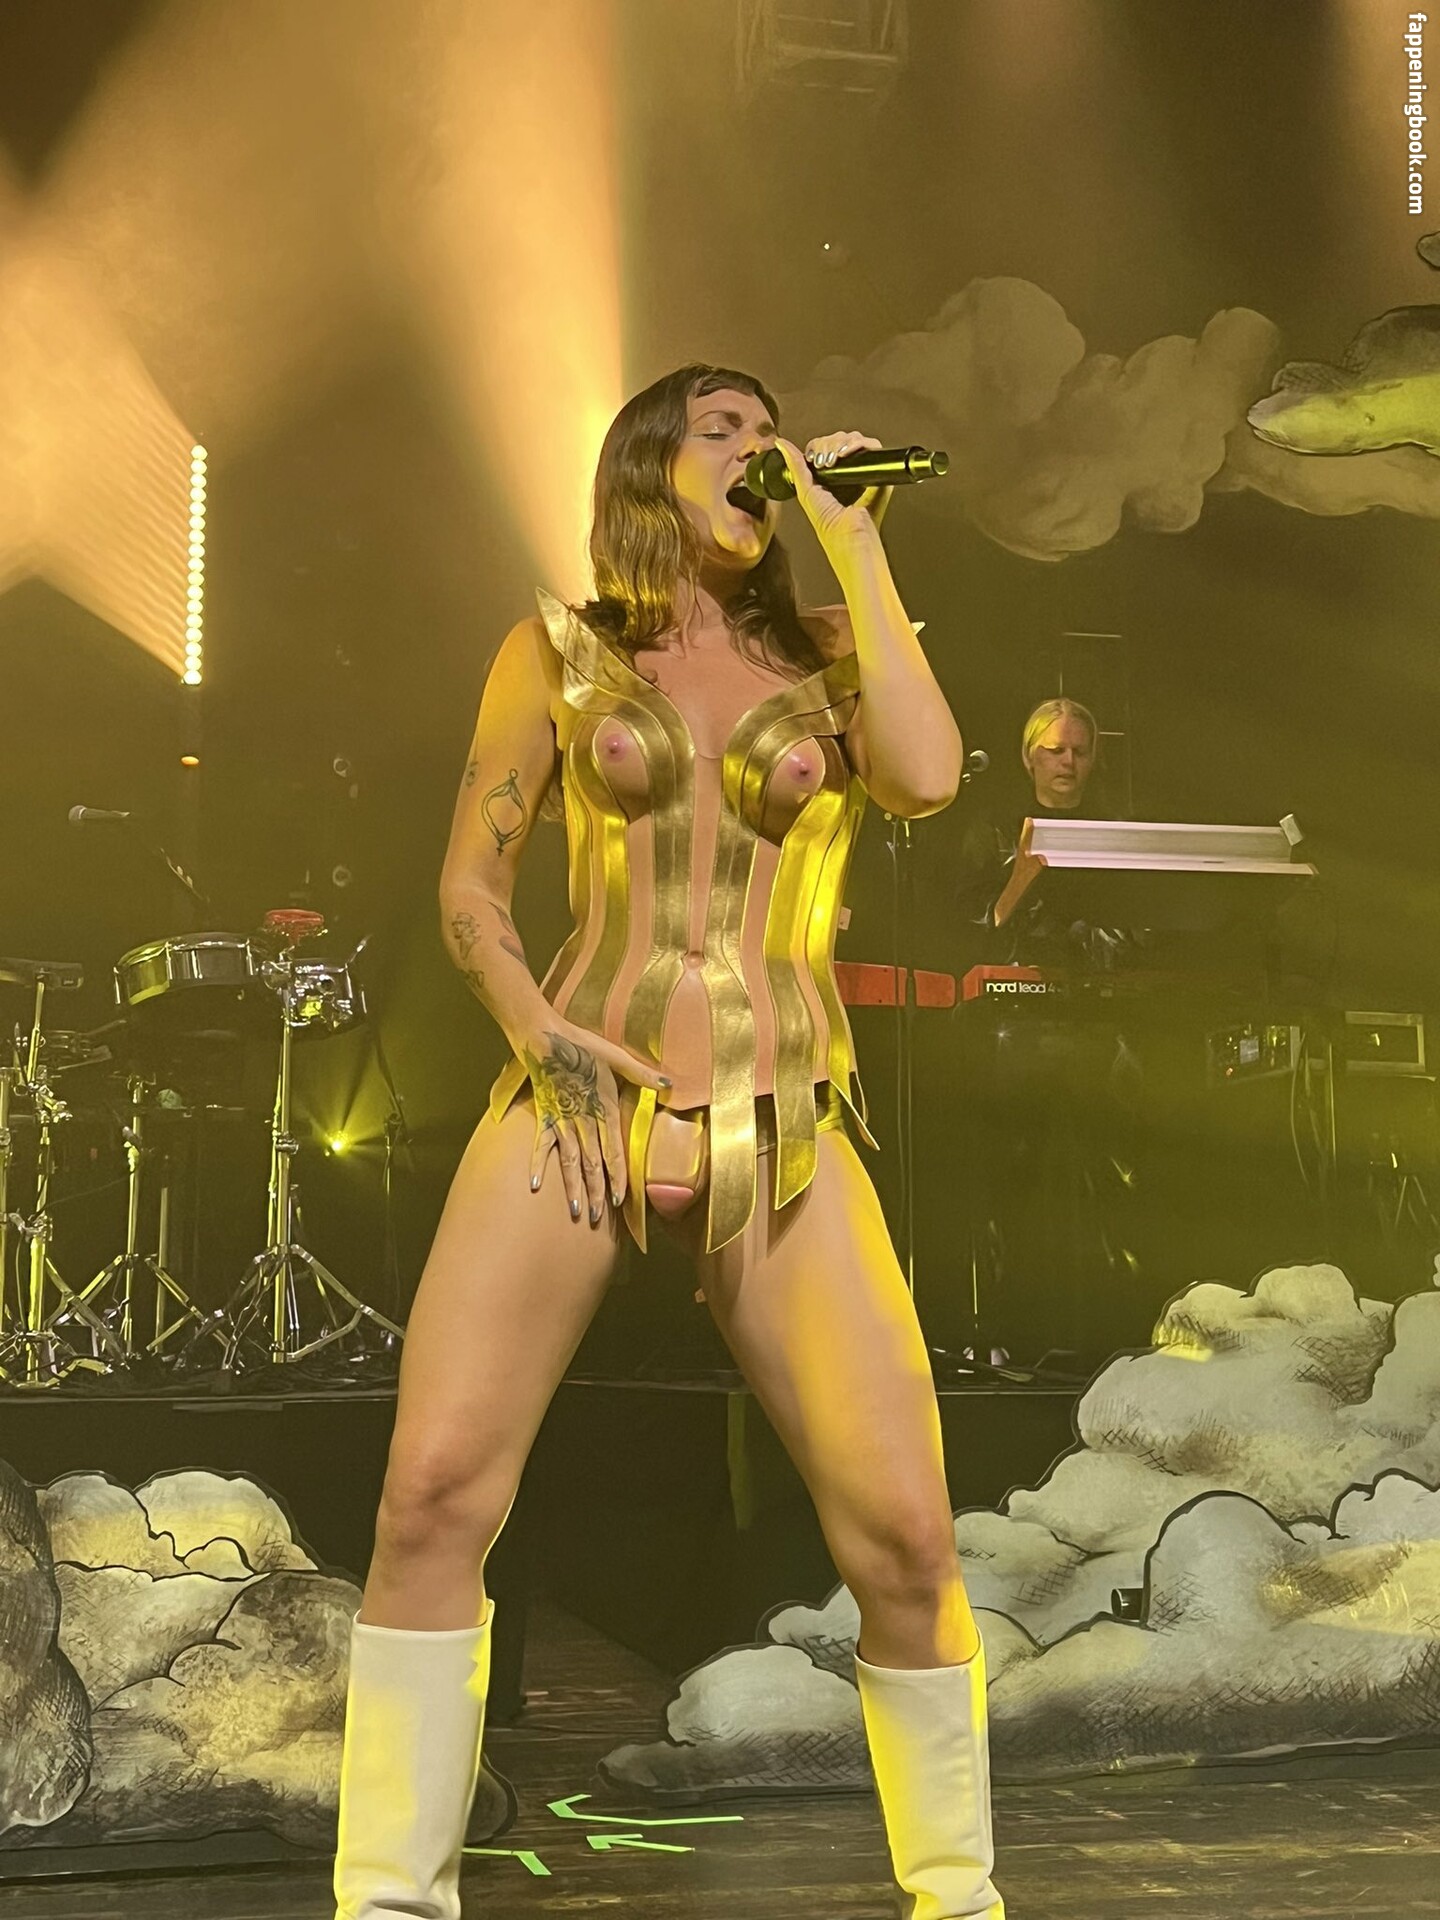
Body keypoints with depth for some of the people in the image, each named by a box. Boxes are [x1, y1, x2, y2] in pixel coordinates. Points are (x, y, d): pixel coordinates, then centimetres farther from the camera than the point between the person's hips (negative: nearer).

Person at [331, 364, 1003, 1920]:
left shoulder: (824, 657, 13)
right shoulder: (560, 650, 11)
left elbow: (927, 776, -9)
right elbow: (469, 886, 9)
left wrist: (853, 543, -1)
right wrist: (539, 1037, -8)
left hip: (780, 1127, 1)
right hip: (578, 1093, 0)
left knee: (905, 1531, -7)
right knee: (434, 1488, -16)